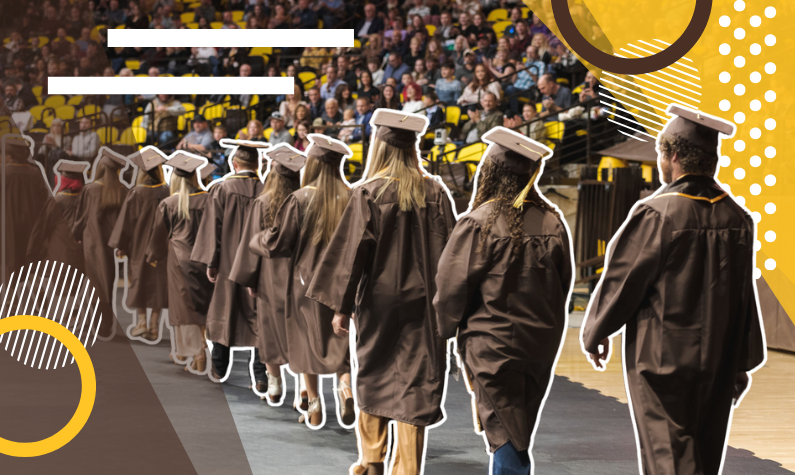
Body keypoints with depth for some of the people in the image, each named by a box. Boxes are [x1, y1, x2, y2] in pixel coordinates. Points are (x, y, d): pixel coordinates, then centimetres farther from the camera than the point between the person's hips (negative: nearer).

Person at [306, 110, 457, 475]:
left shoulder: (369, 194, -9)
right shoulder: (435, 192, -1)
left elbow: (353, 251, -8)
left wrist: (341, 307, -3)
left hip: (379, 299, -1)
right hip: (424, 302, 1)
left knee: (374, 377, 15)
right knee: (415, 382, 3)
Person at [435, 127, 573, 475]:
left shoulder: (478, 223, -16)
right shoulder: (553, 223, -1)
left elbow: (451, 286, -10)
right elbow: (565, 284, 8)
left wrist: (448, 329, 7)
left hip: (492, 345, -5)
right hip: (541, 347, 5)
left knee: (505, 437, 2)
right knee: (519, 436, 19)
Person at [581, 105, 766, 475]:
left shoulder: (657, 214, -18)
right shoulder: (737, 218, 0)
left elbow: (622, 278, -9)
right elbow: (745, 296, 6)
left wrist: (595, 333, 7)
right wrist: (743, 364, 14)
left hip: (662, 358, -6)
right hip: (718, 360, 6)